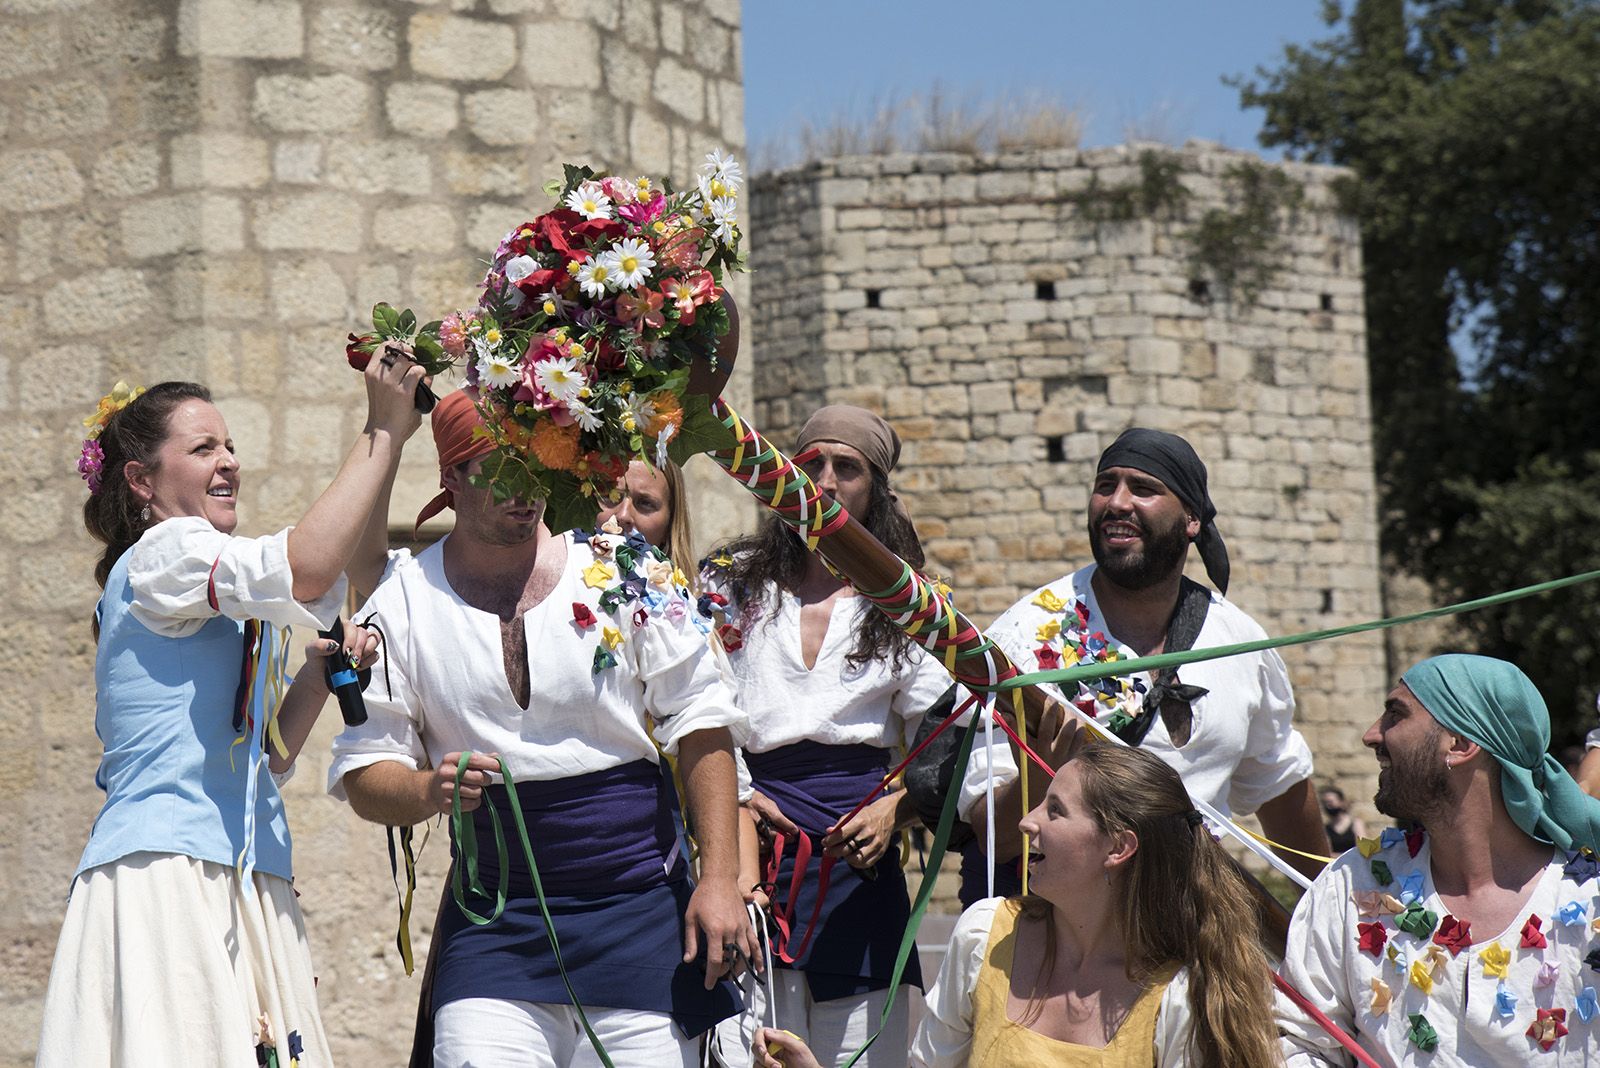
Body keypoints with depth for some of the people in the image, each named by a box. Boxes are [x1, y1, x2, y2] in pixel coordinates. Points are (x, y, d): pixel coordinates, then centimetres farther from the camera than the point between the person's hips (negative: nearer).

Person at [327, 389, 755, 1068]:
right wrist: (429, 790, -19)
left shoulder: (621, 570, 0)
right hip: (493, 928, 0)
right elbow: (363, 772, 4)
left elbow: (700, 726, 0)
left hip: (641, 912, 0)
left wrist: (719, 880, -8)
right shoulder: (402, 600, 2)